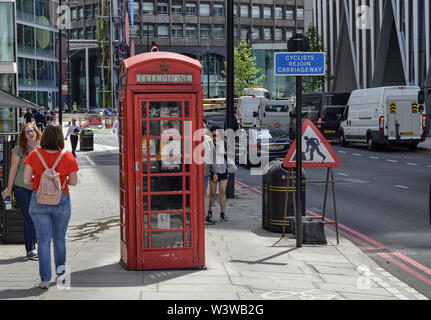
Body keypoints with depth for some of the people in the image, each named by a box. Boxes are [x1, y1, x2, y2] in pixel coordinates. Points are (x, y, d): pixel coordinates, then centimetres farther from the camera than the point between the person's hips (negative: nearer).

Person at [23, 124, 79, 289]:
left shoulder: (34, 155, -8)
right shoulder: (68, 157, -9)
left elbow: (26, 180, -6)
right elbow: (74, 182, -4)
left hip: (39, 201, 0)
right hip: (61, 201, 0)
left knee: (44, 240, 3)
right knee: (60, 238, 19)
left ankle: (45, 279, -1)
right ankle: (60, 270, 36)